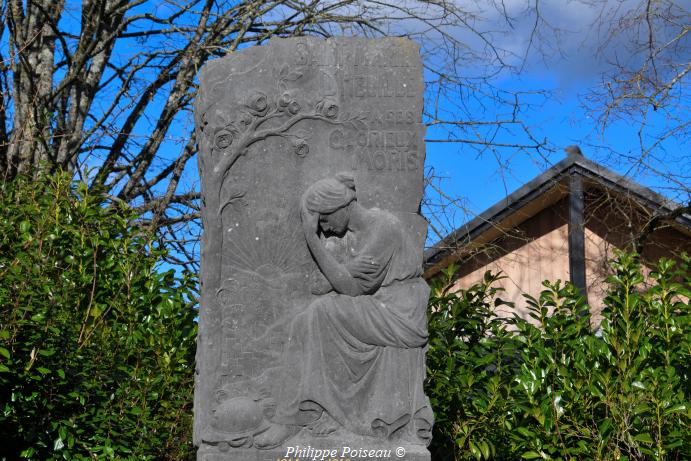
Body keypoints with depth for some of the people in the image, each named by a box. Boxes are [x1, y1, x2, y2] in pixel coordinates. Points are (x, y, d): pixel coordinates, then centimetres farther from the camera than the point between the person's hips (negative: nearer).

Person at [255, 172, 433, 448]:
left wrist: (311, 239, -23)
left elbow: (350, 288, -22)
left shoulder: (382, 228, -19)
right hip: (372, 316, 9)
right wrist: (347, 269, -12)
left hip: (399, 317, -9)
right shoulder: (347, 231, 9)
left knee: (321, 315, -21)